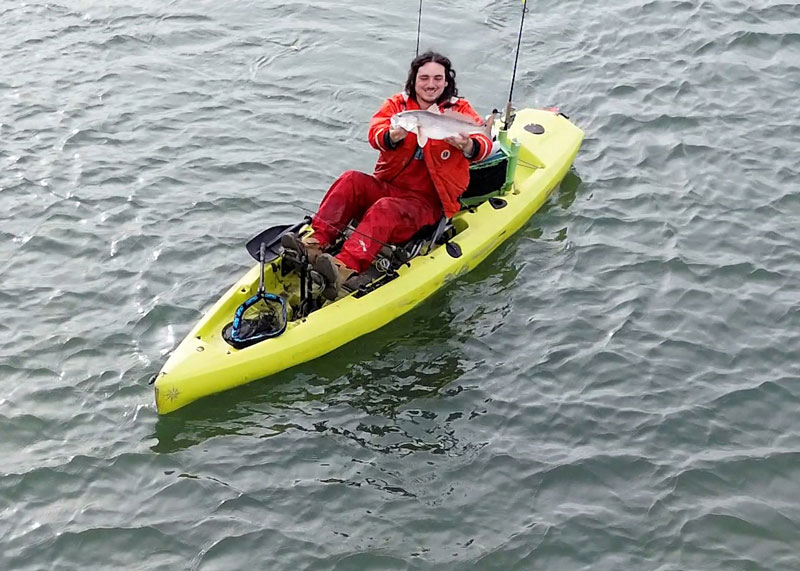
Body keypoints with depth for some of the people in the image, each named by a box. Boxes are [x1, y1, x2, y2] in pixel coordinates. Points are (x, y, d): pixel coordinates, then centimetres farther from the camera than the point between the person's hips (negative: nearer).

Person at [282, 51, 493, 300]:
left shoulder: (459, 109, 3)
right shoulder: (396, 104, 8)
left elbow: (484, 145, -13)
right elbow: (376, 132, -12)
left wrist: (468, 145, -38)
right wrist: (393, 135, -36)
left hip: (426, 203, -4)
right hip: (386, 187, 4)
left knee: (385, 209, -33)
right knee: (351, 181, -23)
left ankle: (344, 269, -53)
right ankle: (316, 243, -34)